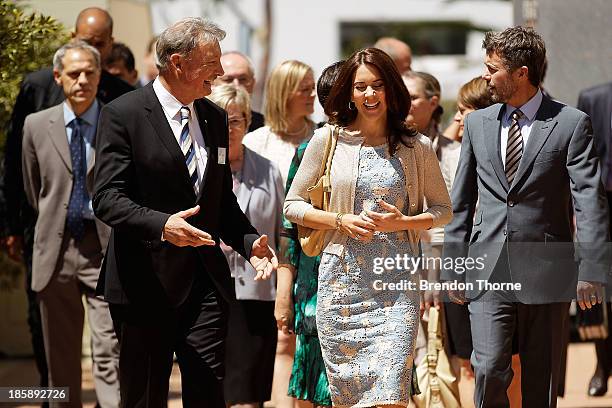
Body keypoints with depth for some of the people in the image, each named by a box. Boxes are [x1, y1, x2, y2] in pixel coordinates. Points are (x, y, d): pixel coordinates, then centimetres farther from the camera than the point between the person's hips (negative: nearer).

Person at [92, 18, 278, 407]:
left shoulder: (216, 118, 13)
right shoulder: (123, 114, -7)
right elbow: (107, 198, -13)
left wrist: (249, 242, 2)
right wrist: (161, 225, -30)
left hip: (207, 282, 5)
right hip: (146, 283, -5)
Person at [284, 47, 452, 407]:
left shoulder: (417, 147, 4)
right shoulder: (327, 140, 3)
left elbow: (443, 209, 13)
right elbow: (293, 205, 9)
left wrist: (403, 222, -6)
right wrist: (342, 221, -7)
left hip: (396, 281, -1)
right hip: (342, 279, 1)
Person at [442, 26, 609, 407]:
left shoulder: (571, 124, -3)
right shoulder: (477, 123, 10)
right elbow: (461, 202, 15)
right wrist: (453, 266, 12)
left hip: (545, 273, -2)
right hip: (488, 271, 2)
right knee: (489, 369, -11)